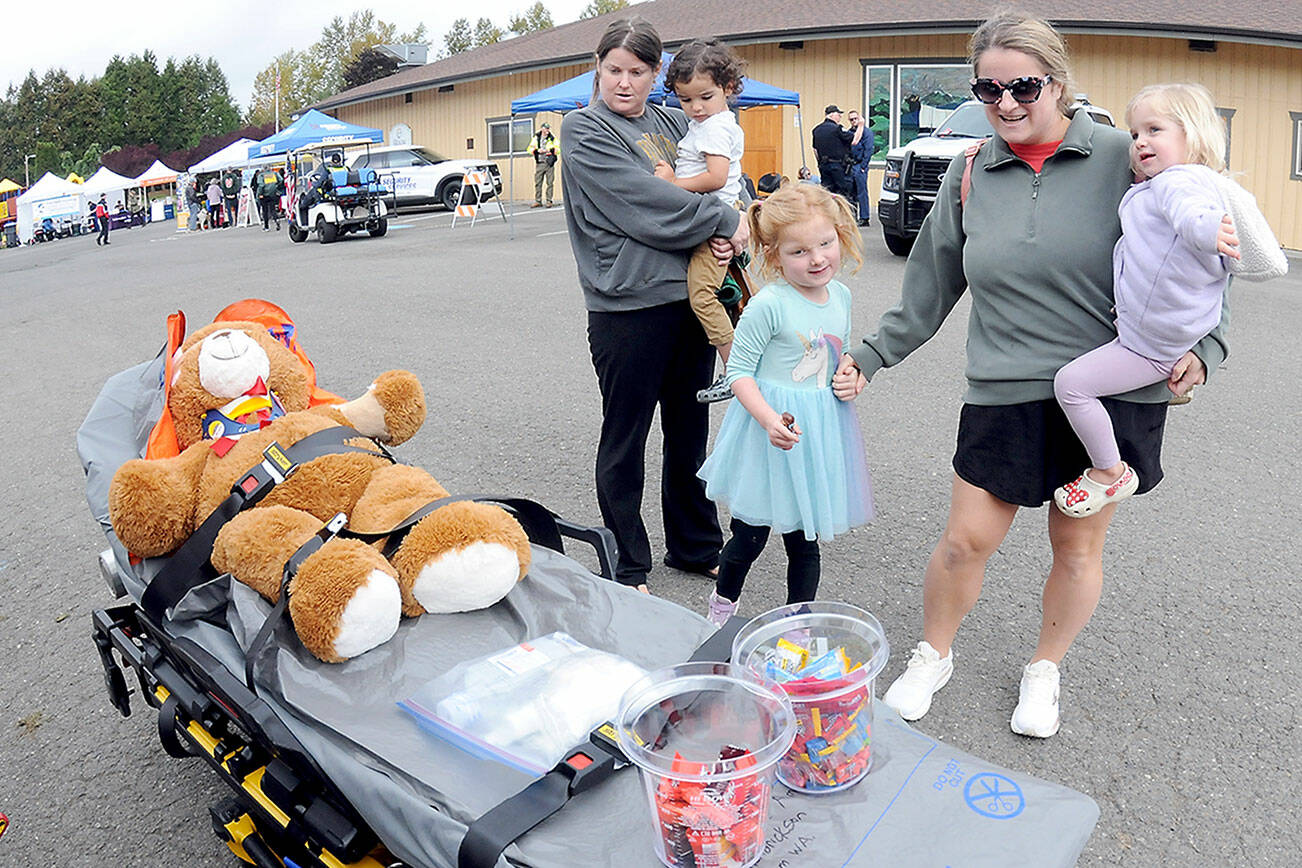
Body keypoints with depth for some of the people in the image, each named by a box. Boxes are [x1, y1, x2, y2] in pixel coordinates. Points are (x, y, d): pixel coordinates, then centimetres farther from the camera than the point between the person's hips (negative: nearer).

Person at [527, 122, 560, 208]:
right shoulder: (536, 138, 12)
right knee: (537, 183, 0)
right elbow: (530, 149, 8)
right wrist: (537, 150, -9)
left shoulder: (552, 139, 6)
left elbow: (558, 149, -2)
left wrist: (549, 150, -13)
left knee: (550, 183, -3)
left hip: (549, 163, -2)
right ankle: (538, 201, 6)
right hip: (539, 163, 2)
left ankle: (549, 201, 2)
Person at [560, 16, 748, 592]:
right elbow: (644, 203, -16)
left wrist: (730, 232, -6)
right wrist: (724, 221, -12)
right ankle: (626, 569, 19)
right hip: (628, 305, -6)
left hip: (690, 298, 6)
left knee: (689, 432, 16)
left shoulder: (674, 123, 14)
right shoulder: (584, 129, -4)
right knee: (625, 439, 5)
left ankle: (696, 546, 32)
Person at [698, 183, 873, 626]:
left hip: (820, 429, 5)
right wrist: (769, 419, -26)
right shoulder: (768, 305, -16)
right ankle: (722, 605, 33)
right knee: (751, 533, 6)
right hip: (771, 428, -5)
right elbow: (739, 371, -14)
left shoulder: (841, 295, 5)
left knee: (805, 541, 13)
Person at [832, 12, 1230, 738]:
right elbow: (930, 288, 11)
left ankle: (1044, 672, 36)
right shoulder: (970, 175, 5)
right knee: (967, 542, 3)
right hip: (1006, 395, 2)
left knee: (1078, 547, 12)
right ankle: (933, 657, 30)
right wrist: (871, 357, 8)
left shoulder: (1122, 159, -4)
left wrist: (1201, 346, -12)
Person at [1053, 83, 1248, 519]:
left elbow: (1188, 204, -47)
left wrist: (1203, 227, -68)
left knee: (1071, 383, -14)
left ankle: (1111, 473, 2)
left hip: (1152, 345, -11)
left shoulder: (1180, 180, -20)